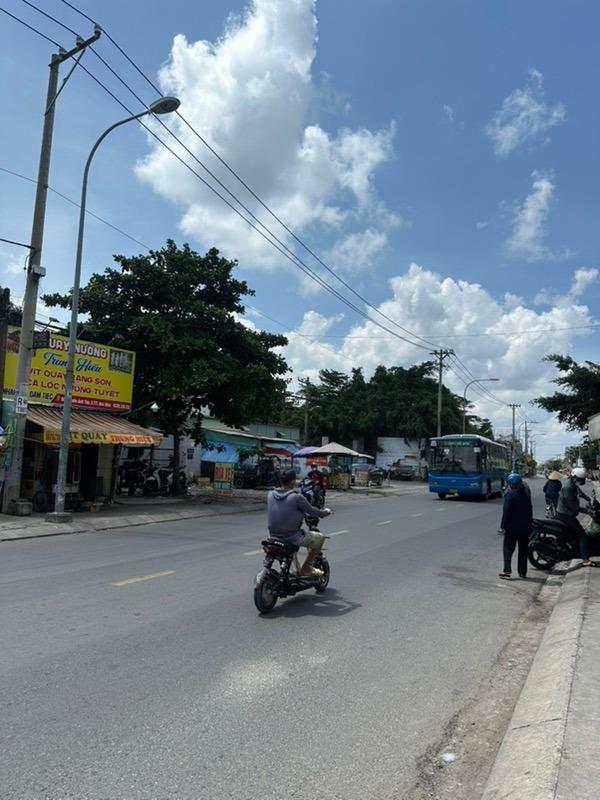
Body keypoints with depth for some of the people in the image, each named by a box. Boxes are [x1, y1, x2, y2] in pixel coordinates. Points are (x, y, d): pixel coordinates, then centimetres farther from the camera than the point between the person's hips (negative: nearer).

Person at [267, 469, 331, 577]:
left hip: (274, 534, 7)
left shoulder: (271, 494, 0)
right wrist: (326, 512, 14)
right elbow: (312, 512, -6)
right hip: (292, 537, -7)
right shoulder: (296, 497, -18)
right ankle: (306, 567, 16)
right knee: (320, 538, 12)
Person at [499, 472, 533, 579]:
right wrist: (530, 524, 18)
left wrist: (503, 525, -10)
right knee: (523, 550, 13)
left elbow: (506, 512, -15)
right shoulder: (526, 494, 7)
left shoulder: (510, 494, -13)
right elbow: (530, 510, 12)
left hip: (512, 526, -6)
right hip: (525, 526, 6)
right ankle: (523, 572, 18)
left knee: (508, 548, 0)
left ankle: (507, 571, -7)